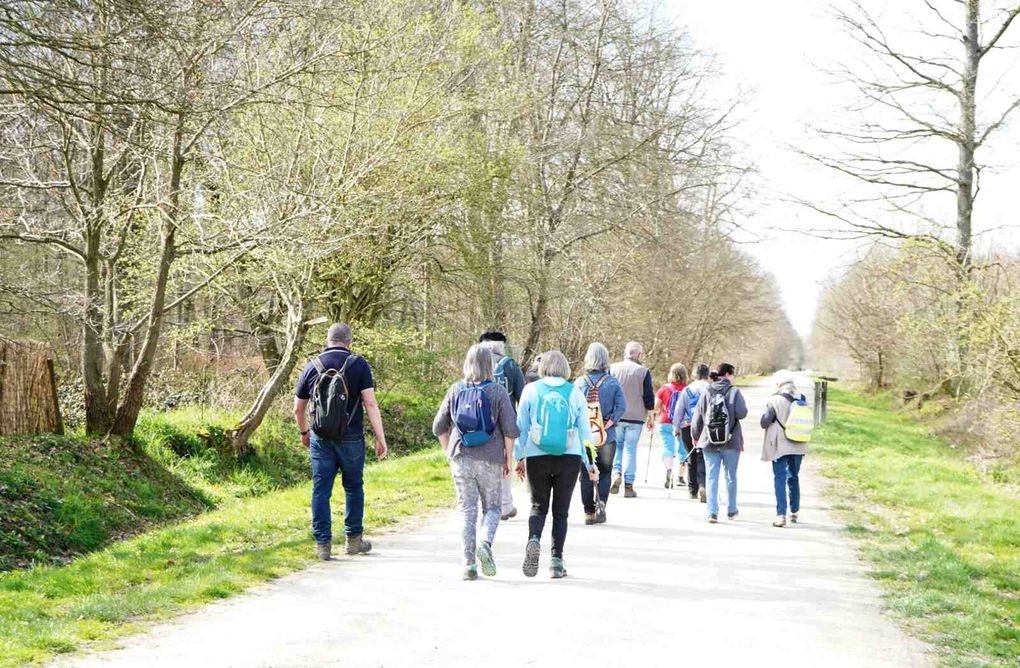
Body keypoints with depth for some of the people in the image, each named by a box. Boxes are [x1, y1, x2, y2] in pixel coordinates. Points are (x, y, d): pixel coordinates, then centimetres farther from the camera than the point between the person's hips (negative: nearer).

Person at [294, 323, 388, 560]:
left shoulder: (312, 367, 4)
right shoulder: (359, 365, -5)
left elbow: (298, 409, 10)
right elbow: (370, 403, -12)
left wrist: (304, 433, 27)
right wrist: (380, 438, -9)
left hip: (320, 440, 1)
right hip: (351, 440, -1)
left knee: (321, 491, 5)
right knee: (353, 487, 14)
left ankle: (323, 544, 5)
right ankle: (354, 540, 21)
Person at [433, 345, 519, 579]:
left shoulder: (456, 390, 2)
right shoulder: (498, 391, -5)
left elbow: (439, 427, 6)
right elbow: (510, 429, -8)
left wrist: (449, 453, 17)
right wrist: (509, 459, 3)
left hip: (461, 458, 2)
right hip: (490, 459, -2)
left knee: (467, 510, 6)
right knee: (491, 507, 12)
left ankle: (469, 564, 3)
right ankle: (485, 544, -14)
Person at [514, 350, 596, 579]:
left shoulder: (531, 390, 1)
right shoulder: (575, 393, 2)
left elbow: (521, 427, 2)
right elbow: (585, 432, 3)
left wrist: (519, 457, 10)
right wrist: (591, 464, 9)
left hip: (537, 457, 0)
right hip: (569, 457, 0)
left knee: (538, 506, 11)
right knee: (561, 510, 9)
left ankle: (534, 539, -17)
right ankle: (556, 559, 4)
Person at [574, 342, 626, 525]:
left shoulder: (579, 382, -2)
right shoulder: (613, 382, -3)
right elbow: (622, 406, -12)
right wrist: (611, 421, -7)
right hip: (607, 436, 0)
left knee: (586, 475, 9)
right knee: (604, 472, 11)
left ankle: (589, 512, 10)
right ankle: (601, 502, -11)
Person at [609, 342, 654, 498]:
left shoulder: (613, 369, -1)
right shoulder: (643, 372, -6)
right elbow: (649, 399, -5)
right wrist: (649, 407, 16)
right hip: (635, 417, -1)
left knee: (617, 445, 17)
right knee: (631, 449, 5)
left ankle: (616, 473, -4)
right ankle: (628, 485, 6)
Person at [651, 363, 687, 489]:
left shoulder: (664, 388, 1)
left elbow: (655, 407, 2)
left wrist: (651, 420, 12)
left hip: (666, 423, -1)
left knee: (668, 449, -6)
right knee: (683, 450, 16)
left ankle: (669, 470, -32)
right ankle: (680, 477, 24)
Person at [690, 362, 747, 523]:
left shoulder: (706, 392, 3)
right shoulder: (734, 392, -7)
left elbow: (697, 416, 6)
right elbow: (741, 413, -16)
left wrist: (695, 435, 18)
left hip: (709, 442, 2)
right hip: (731, 442, -2)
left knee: (711, 477, 3)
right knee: (731, 477, 13)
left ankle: (712, 511, -6)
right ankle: (731, 510, 22)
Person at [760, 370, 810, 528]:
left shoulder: (775, 399, -13)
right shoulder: (802, 399, 2)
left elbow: (765, 422, -13)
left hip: (780, 445, -5)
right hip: (798, 445, 5)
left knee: (780, 478, -2)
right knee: (794, 477, 19)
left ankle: (781, 515, -10)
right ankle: (794, 512, 28)